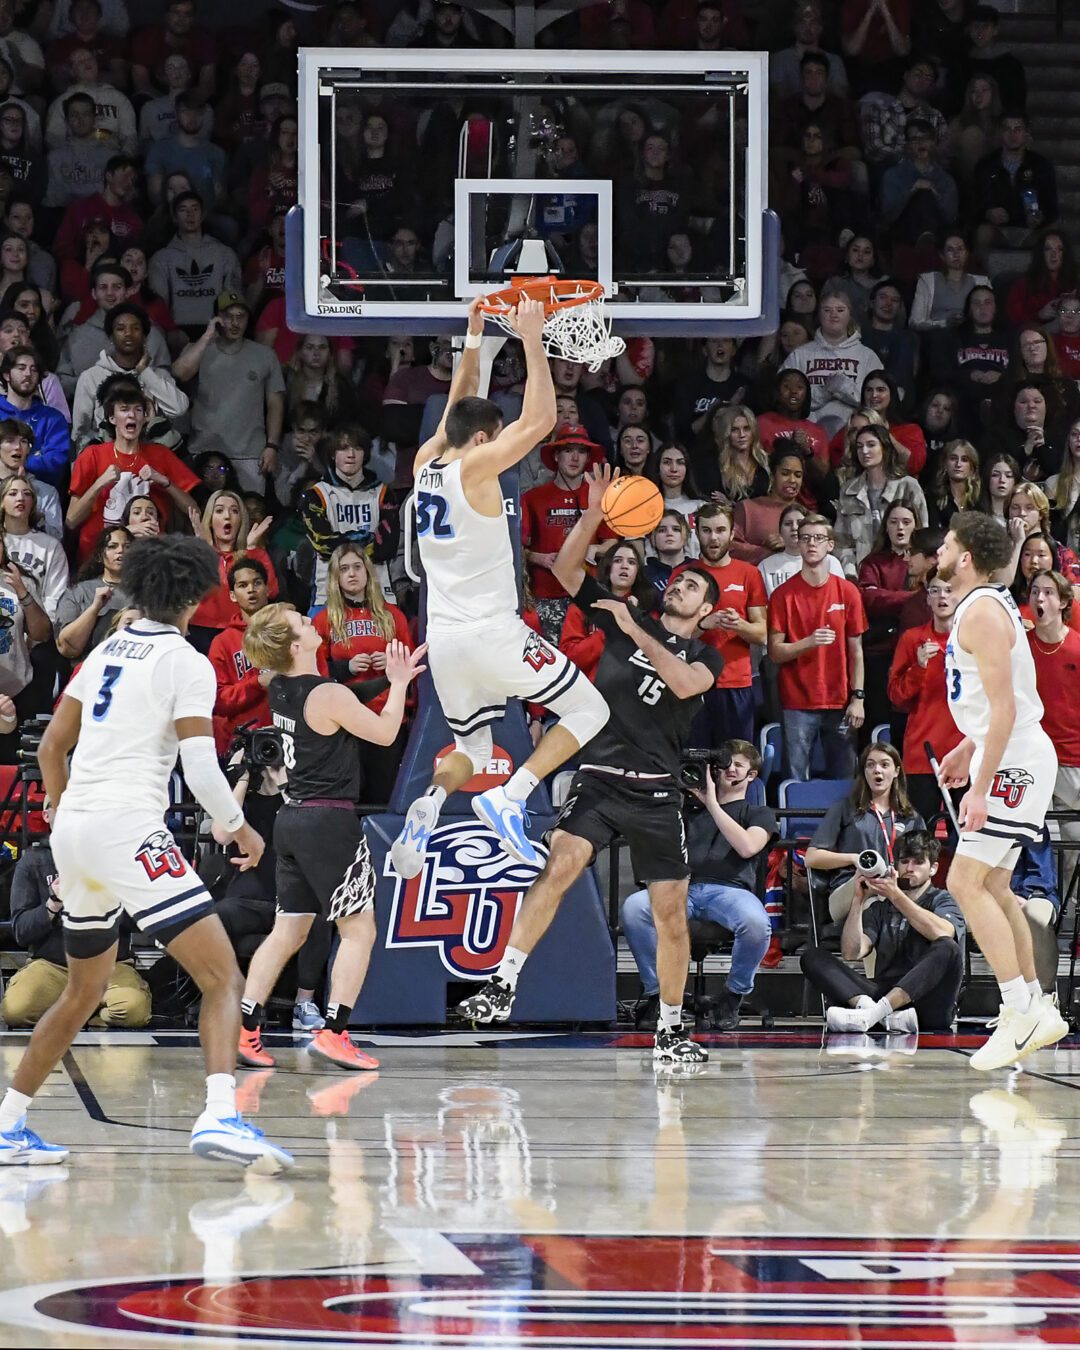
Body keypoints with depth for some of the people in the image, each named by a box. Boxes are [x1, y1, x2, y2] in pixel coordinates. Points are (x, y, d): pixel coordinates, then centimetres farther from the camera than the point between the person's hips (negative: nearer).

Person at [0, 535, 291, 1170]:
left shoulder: (107, 652, 18)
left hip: (74, 831, 8)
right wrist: (239, 828, 4)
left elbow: (51, 747, 23)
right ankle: (220, 1117, -32)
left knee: (84, 991, 24)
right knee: (224, 978, -11)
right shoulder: (188, 664, -3)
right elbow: (200, 768, -11)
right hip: (128, 828, -8)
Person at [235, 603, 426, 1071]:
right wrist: (399, 684, 7)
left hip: (292, 818, 8)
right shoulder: (329, 696, -16)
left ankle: (244, 1027, 4)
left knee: (288, 931, 11)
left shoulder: (280, 689, 7)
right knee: (359, 931, 1)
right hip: (330, 821, -8)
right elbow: (385, 733, -5)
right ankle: (334, 1032, -6)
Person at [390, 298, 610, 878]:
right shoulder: (474, 468, -11)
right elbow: (540, 419, -16)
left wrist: (474, 340, 26)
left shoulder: (425, 464, 9)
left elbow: (458, 409, 26)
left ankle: (430, 802, -11)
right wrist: (531, 340, -12)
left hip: (443, 640, 7)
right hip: (493, 634, -7)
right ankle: (510, 798, -11)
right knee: (589, 710, 7)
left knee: (471, 751, 22)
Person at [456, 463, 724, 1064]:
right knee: (559, 866, -23)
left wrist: (635, 631, -16)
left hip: (657, 792, 1)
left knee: (672, 911, 2)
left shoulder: (706, 656, 8)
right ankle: (504, 986, -28)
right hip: (600, 779, -1)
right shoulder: (623, 619, 11)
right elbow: (566, 569, 4)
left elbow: (685, 683, -16)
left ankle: (671, 1030, 16)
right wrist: (595, 514, -9)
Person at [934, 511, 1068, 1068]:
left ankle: (1021, 1011, -14)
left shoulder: (982, 613, -16)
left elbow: (1005, 707, -22)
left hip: (1014, 760, -11)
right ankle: (1038, 1011, 18)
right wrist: (968, 747, 28)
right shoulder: (985, 605, 16)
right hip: (1012, 756, 11)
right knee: (993, 886, 14)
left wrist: (981, 787, -24)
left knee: (966, 882, -13)